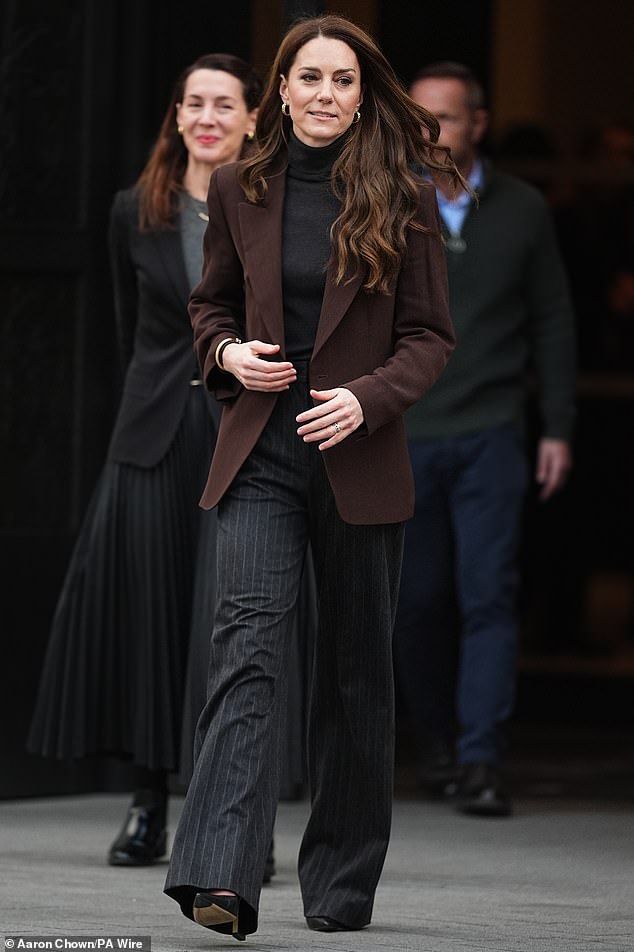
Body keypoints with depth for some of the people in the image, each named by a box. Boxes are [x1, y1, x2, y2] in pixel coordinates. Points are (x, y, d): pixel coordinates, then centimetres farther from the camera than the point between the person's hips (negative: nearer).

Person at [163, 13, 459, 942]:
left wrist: (366, 397, -16)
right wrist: (227, 353, -5)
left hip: (359, 460, 0)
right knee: (248, 637, -17)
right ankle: (221, 878, -27)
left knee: (356, 670, 8)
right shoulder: (239, 190, 5)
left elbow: (430, 336, 1)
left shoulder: (400, 203, -1)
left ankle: (341, 883, 22)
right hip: (261, 455, 0)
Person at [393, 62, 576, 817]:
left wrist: (558, 428, 5)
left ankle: (481, 762, -11)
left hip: (490, 435, -1)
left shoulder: (522, 211, 5)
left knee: (488, 597, -9)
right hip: (403, 436, 1)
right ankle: (436, 743, 24)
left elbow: (552, 322, 9)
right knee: (418, 600, 6)